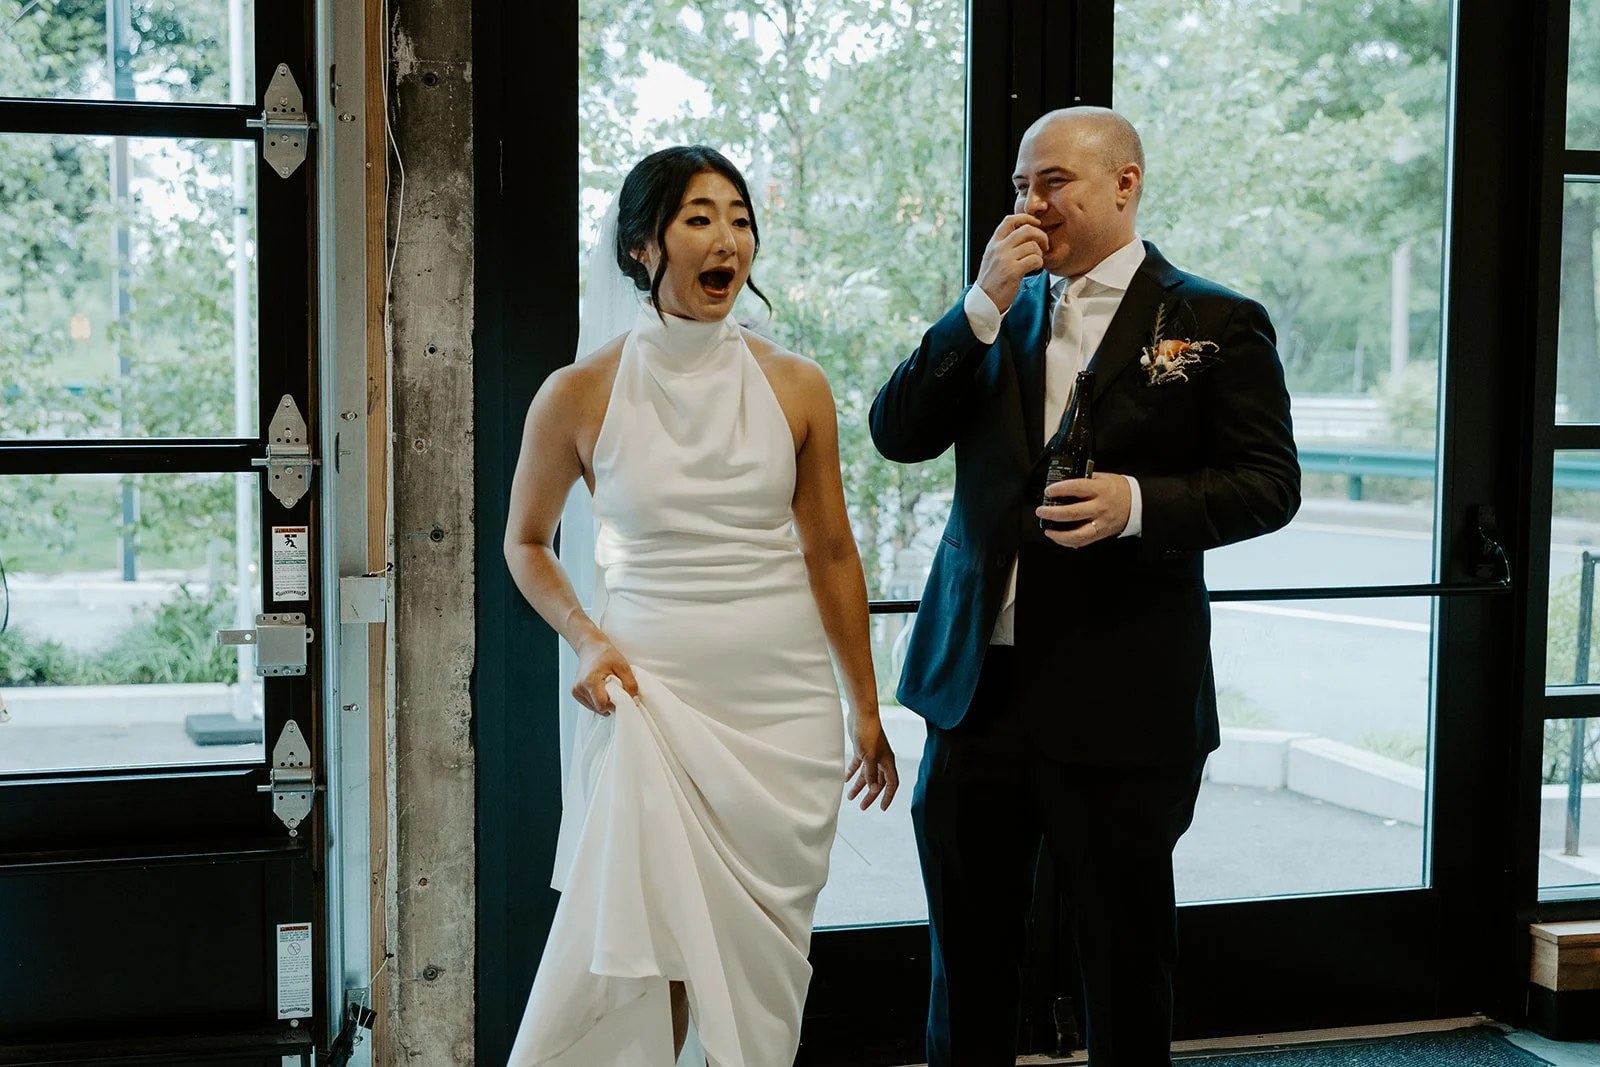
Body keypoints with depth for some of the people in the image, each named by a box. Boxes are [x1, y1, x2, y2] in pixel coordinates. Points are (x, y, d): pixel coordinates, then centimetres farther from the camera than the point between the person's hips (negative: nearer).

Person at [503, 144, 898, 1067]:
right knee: (635, 961, -1)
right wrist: (586, 640, -5)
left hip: (785, 707, 2)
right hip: (650, 699, -2)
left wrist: (867, 707, 11)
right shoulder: (580, 396, -3)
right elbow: (526, 542, 11)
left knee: (760, 962, 8)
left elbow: (831, 553, 8)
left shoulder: (795, 387, 2)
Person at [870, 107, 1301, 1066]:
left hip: (1120, 699, -4)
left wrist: (1139, 503, -21)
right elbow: (897, 434, 0)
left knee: (1125, 949, 11)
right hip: (979, 681, 4)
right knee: (969, 946, 14)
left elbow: (1270, 482, -5)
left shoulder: (1216, 323, -2)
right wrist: (985, 305, -8)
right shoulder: (997, 316, 10)